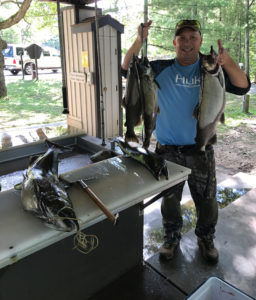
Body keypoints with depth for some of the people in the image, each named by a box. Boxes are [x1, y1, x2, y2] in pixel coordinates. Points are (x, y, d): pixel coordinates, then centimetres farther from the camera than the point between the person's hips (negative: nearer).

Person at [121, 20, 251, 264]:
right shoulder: (161, 69, 1)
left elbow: (242, 87, -12)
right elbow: (127, 69, -5)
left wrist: (227, 62, -30)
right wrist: (140, 40, -20)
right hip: (167, 150, 0)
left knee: (206, 200, 13)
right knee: (169, 199, 15)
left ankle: (205, 238, 38)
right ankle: (171, 238, 38)